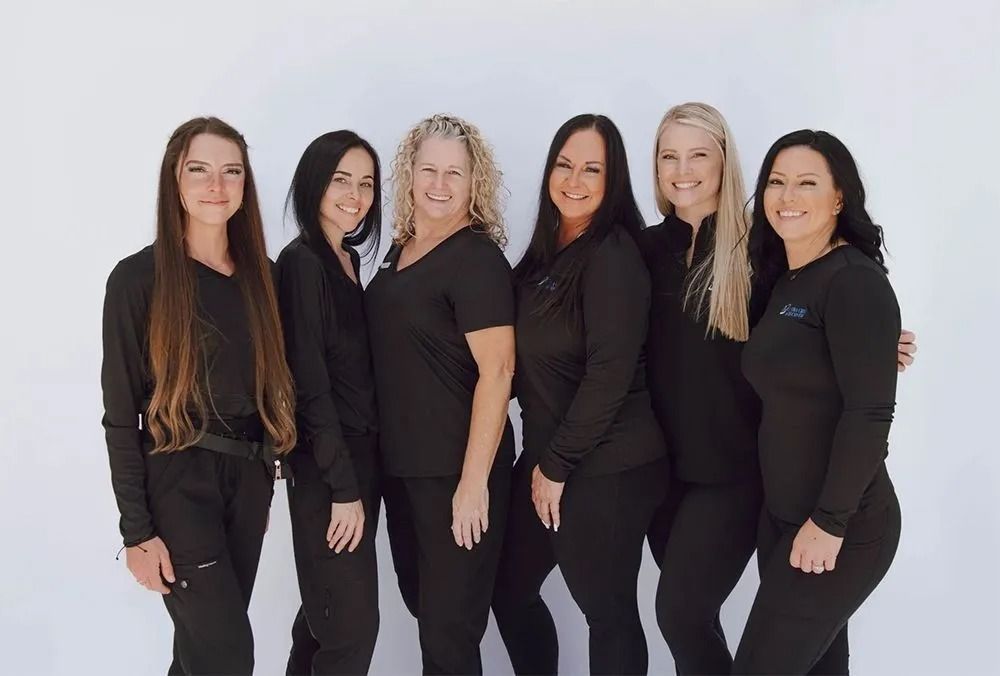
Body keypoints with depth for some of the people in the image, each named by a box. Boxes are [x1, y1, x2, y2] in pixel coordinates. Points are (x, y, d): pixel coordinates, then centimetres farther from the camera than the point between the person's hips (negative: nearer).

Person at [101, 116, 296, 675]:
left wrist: (269, 475, 11)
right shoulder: (139, 278, -9)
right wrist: (137, 529, -12)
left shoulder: (262, 274, 6)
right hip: (178, 481, -5)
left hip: (249, 476, 5)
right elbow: (122, 411, -10)